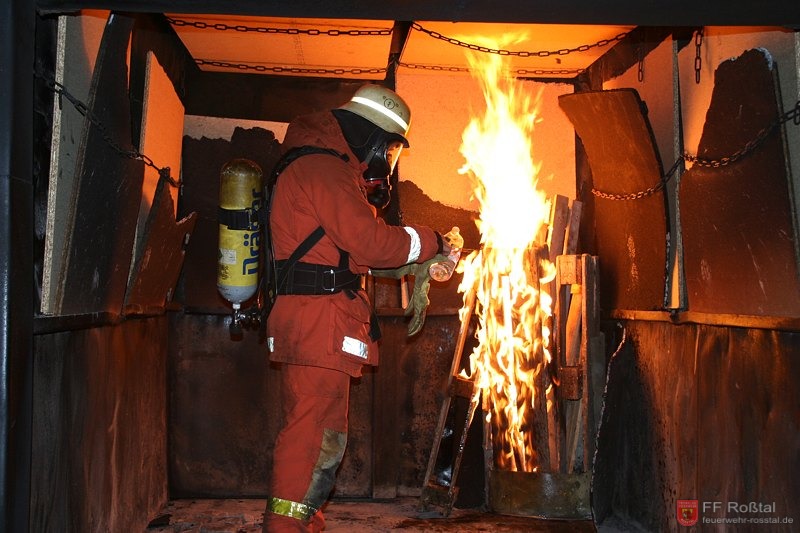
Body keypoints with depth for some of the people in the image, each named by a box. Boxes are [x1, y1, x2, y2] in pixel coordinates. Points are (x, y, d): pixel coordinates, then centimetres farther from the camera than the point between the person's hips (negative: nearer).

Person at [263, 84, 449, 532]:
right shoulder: (326, 170, -10)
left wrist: (418, 263, 16)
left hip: (308, 321, 11)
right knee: (318, 432, -10)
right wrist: (431, 242, -5)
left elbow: (351, 249, 24)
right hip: (320, 318, -11)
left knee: (308, 426, 16)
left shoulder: (328, 169, 25)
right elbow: (371, 241, -19)